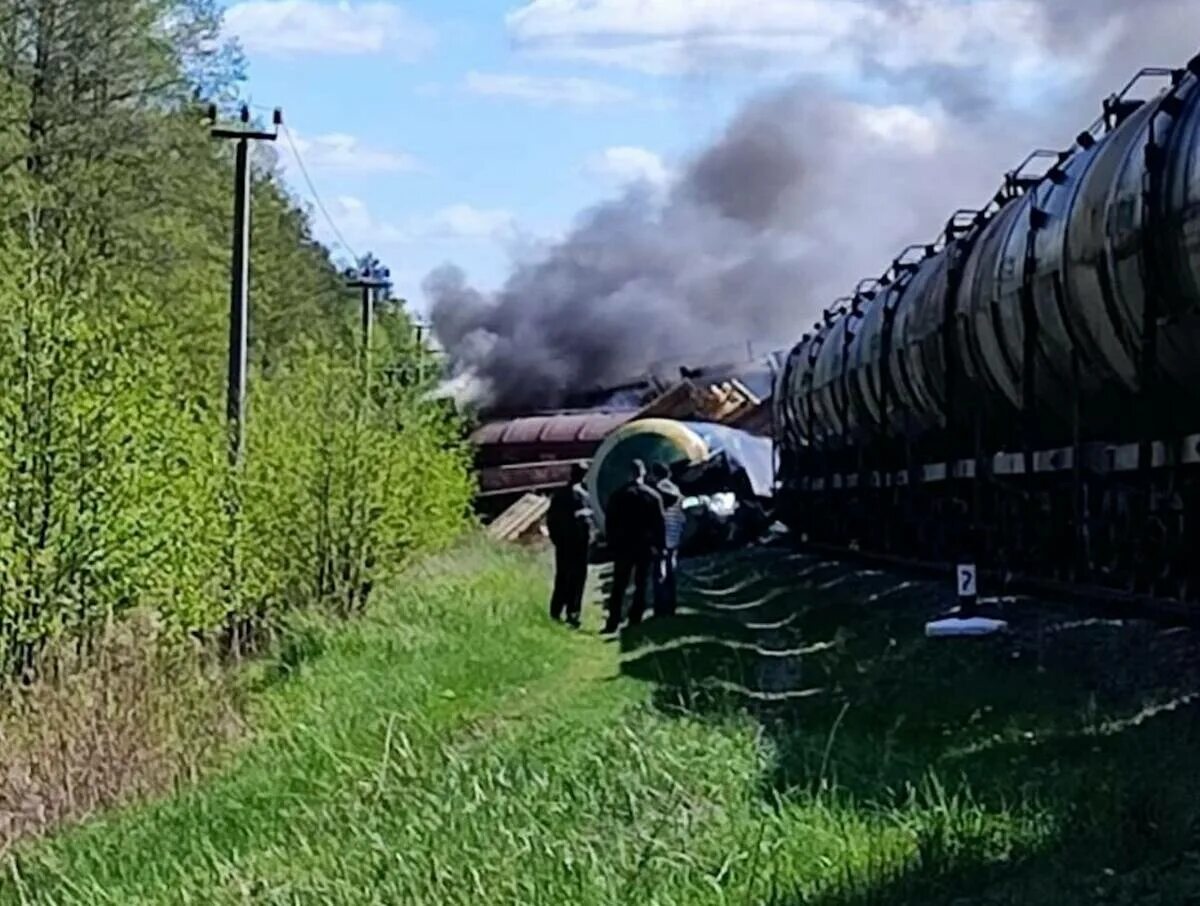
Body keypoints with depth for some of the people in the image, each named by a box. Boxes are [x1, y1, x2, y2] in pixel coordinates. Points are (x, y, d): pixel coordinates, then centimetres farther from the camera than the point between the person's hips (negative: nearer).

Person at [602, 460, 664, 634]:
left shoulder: (618, 495, -3)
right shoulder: (653, 496, -4)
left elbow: (609, 522, -1)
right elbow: (660, 524, -3)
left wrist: (612, 544, 7)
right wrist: (658, 546, 3)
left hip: (623, 546, 0)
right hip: (646, 547, 0)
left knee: (619, 586, 4)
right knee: (641, 586, 7)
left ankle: (613, 623, -4)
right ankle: (635, 621, 4)